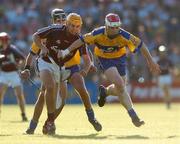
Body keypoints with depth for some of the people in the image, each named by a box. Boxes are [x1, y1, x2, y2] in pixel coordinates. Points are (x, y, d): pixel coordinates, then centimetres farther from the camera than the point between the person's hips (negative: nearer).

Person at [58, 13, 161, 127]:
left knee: (120, 89, 5)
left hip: (119, 58, 3)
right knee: (120, 84, -22)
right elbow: (82, 40, -17)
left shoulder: (124, 36, -28)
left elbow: (141, 45, -18)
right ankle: (133, 115, -15)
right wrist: (67, 51, -20)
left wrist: (151, 61, -12)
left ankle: (105, 92, 42)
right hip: (105, 59, -2)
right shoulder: (98, 34, -28)